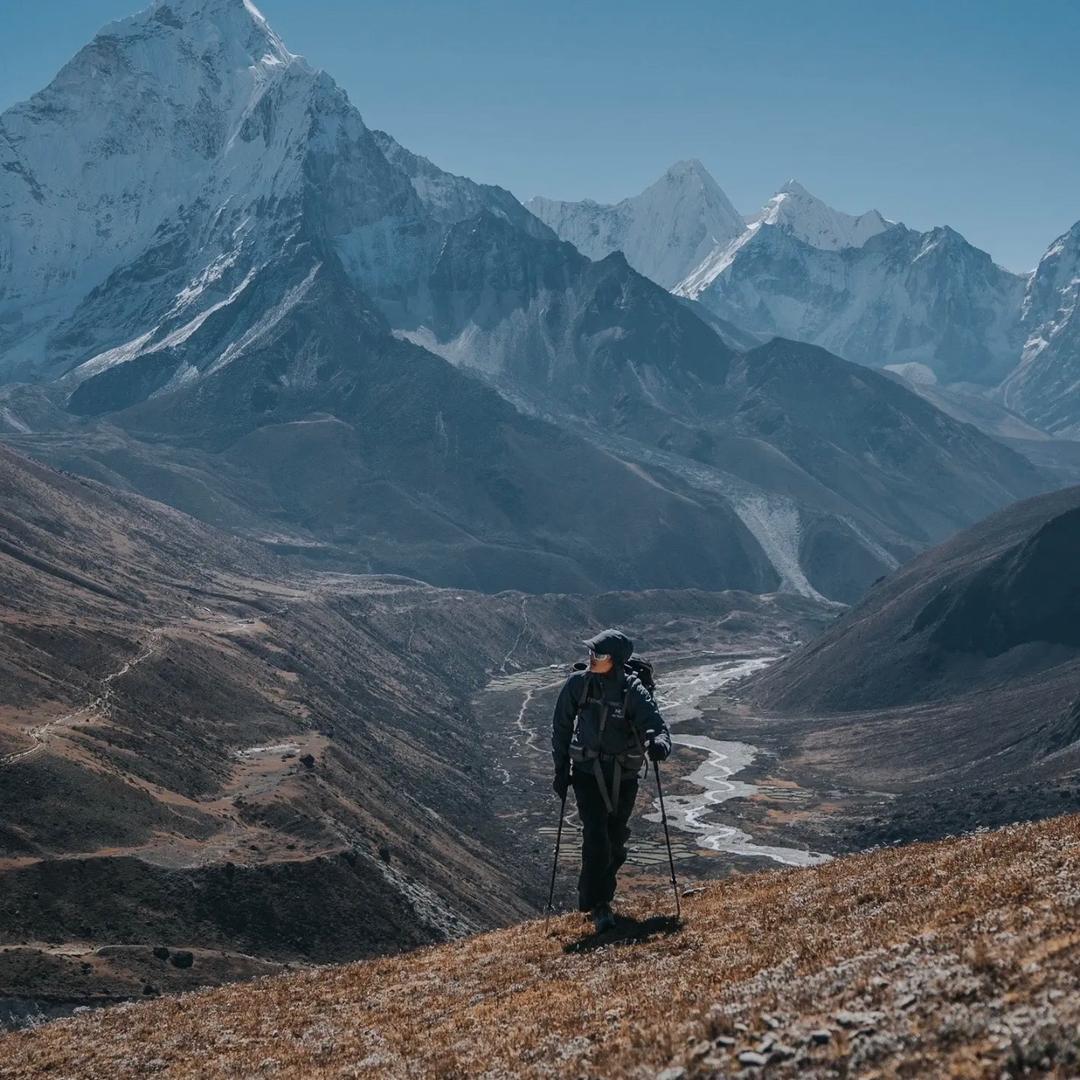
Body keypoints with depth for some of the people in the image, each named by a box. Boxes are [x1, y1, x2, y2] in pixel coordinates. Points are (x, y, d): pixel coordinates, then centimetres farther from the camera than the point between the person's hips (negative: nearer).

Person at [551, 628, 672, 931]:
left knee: (615, 844, 11)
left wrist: (658, 743, -45)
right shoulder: (578, 684, -8)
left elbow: (656, 725, -21)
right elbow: (561, 727, 4)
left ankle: (599, 897, 34)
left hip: (623, 777, 0)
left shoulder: (633, 691, -14)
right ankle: (597, 906, -7)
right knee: (596, 838, -14)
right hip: (587, 772, 0)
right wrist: (561, 769, 3)